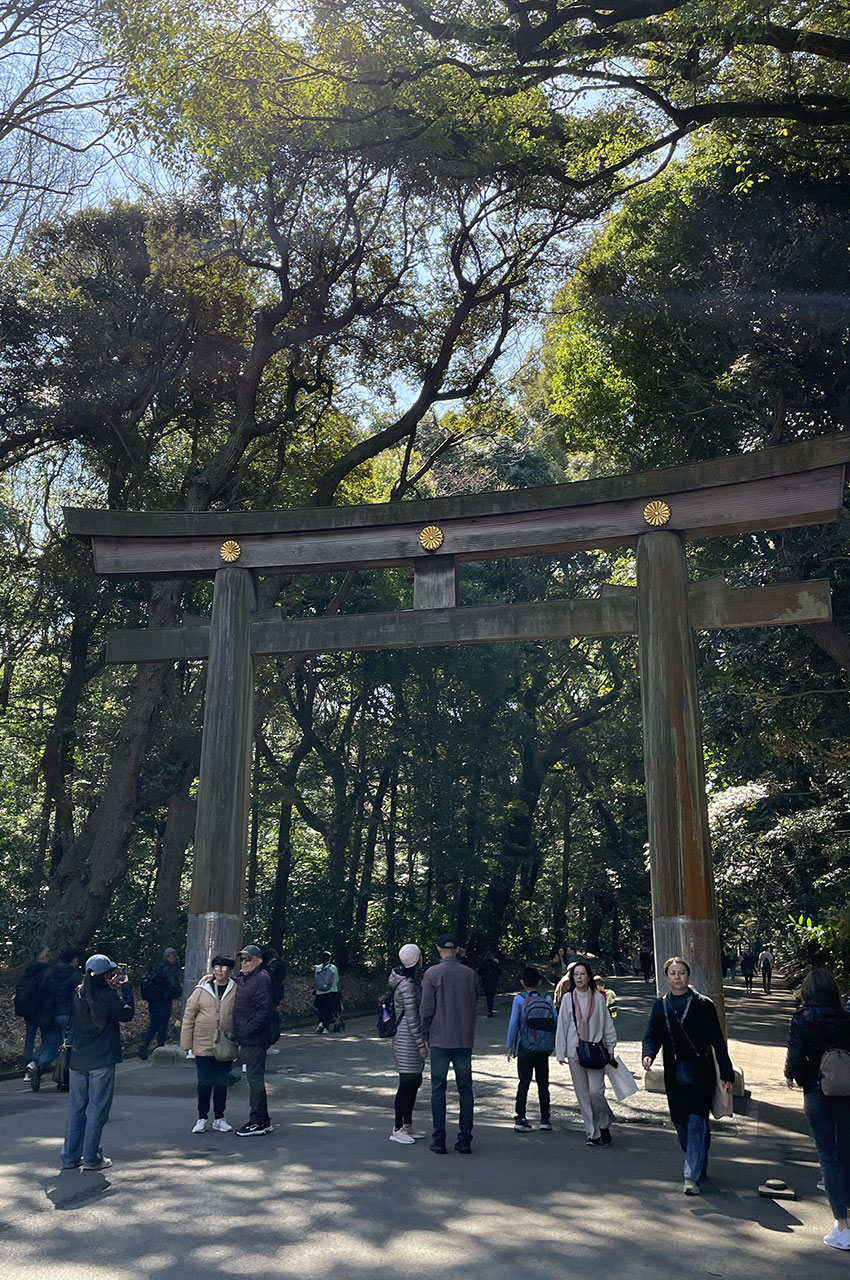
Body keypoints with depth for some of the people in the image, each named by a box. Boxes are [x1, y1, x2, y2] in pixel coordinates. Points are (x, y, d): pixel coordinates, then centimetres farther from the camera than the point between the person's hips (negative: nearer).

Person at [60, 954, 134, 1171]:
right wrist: (125, 988, 6)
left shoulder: (78, 994, 0)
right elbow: (127, 1014, -1)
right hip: (102, 1061, -5)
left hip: (77, 1060, 5)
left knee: (76, 1108, 13)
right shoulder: (109, 997, -16)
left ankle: (70, 1157, 18)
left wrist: (111, 988, 19)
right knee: (97, 1108, 4)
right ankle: (91, 1158, 7)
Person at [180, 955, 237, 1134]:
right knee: (204, 1083, 6)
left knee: (221, 1083, 11)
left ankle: (219, 1119, 24)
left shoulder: (236, 991, -3)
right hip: (203, 1045, -1)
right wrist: (186, 1044, 0)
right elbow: (189, 1016, 1)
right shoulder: (202, 990, -4)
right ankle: (202, 1118, 20)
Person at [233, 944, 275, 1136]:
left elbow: (264, 1010, -21)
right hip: (246, 1039, 10)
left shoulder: (261, 979, -15)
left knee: (255, 1078, -3)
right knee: (254, 1079, 15)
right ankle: (264, 1121, 24)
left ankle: (258, 1122, 5)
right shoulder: (241, 978, 14)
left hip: (255, 1039, -10)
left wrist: (248, 1030, -21)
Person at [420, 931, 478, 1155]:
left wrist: (425, 1035, 5)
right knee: (465, 1089, 10)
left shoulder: (433, 973, -7)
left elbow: (426, 1008, -7)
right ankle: (465, 1140, 10)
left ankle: (439, 1140, 6)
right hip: (465, 1040, 3)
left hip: (440, 1039, -2)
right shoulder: (470, 974, 2)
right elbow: (474, 1001, 8)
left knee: (438, 1090, 6)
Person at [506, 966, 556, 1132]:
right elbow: (556, 1022, 3)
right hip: (544, 1049, 2)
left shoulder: (519, 999, -5)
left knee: (524, 1083, 3)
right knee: (543, 1084, 13)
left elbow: (513, 1023, -8)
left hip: (526, 1048, -2)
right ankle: (545, 1119, 17)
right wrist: (557, 1045, 17)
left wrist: (510, 1046, 0)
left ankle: (520, 1119, -2)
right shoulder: (547, 999, 2)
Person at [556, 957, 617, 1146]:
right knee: (583, 1094, 4)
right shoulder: (568, 998, 2)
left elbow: (607, 1025, 8)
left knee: (595, 1091, -11)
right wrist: (561, 1052, 3)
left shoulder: (598, 998, 1)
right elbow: (562, 1026, 4)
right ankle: (593, 1133, 16)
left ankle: (604, 1126, 13)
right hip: (575, 1052, 2)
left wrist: (610, 1049, 7)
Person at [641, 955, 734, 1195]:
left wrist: (727, 1074, -2)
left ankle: (692, 1176, -6)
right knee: (681, 1124, 9)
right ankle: (700, 1168, 28)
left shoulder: (703, 1004, -4)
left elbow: (717, 1041, -2)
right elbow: (652, 1035, 4)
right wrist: (648, 1054, -17)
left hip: (701, 1074, -4)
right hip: (675, 1075, 4)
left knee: (696, 1123, -10)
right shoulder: (660, 1006, 7)